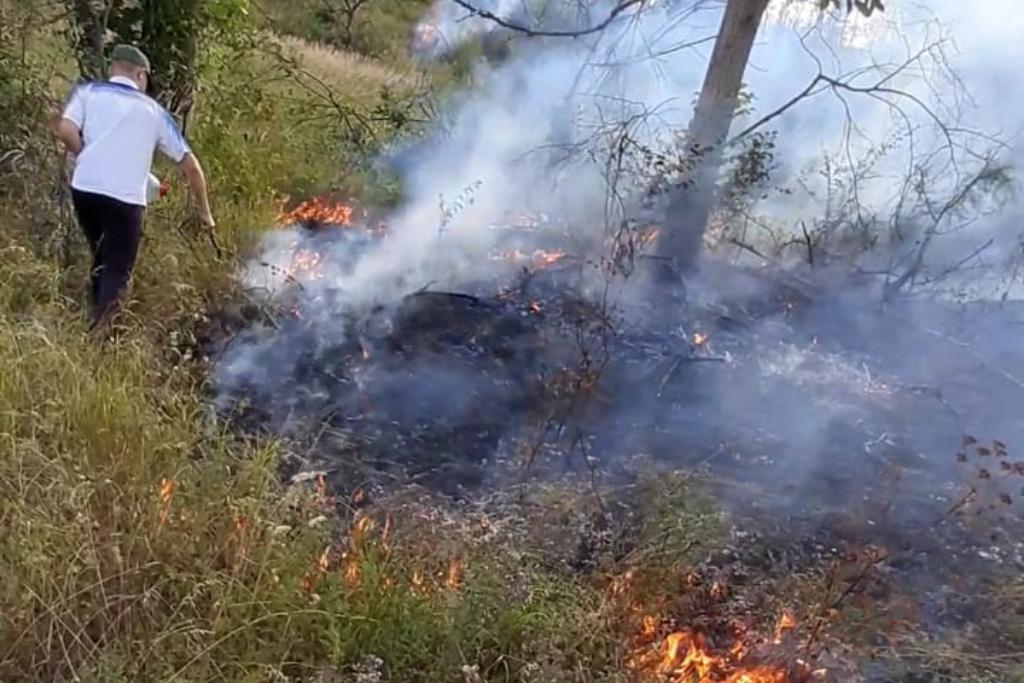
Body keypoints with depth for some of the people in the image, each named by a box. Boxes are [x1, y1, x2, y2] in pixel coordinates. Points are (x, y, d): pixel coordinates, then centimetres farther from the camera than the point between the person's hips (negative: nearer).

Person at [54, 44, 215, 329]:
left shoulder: (88, 91, 16)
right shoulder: (153, 110, 17)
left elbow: (65, 131, -4)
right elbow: (189, 165, 17)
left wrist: (89, 160, 14)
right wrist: (204, 210, 26)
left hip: (85, 189, 2)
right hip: (126, 198, -2)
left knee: (102, 259, 23)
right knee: (117, 271, 3)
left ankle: (96, 318, 25)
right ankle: (99, 329, -17)